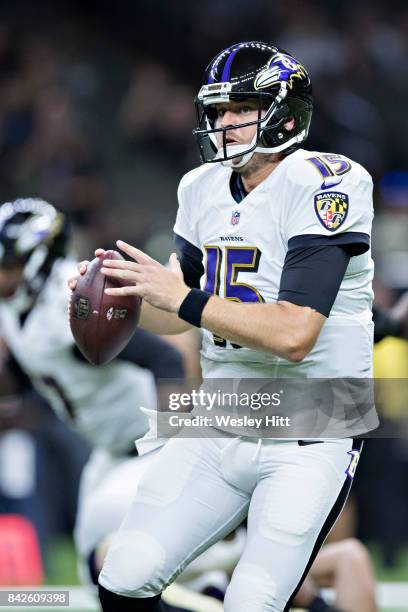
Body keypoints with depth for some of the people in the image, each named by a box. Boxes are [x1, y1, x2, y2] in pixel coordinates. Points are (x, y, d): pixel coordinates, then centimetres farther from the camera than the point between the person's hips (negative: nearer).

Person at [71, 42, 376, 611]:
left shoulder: (322, 186, -16)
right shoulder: (204, 189, 7)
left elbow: (295, 335, -25)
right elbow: (179, 316, 17)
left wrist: (179, 296, -24)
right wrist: (116, 296, -3)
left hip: (307, 442, -6)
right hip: (220, 430, 7)